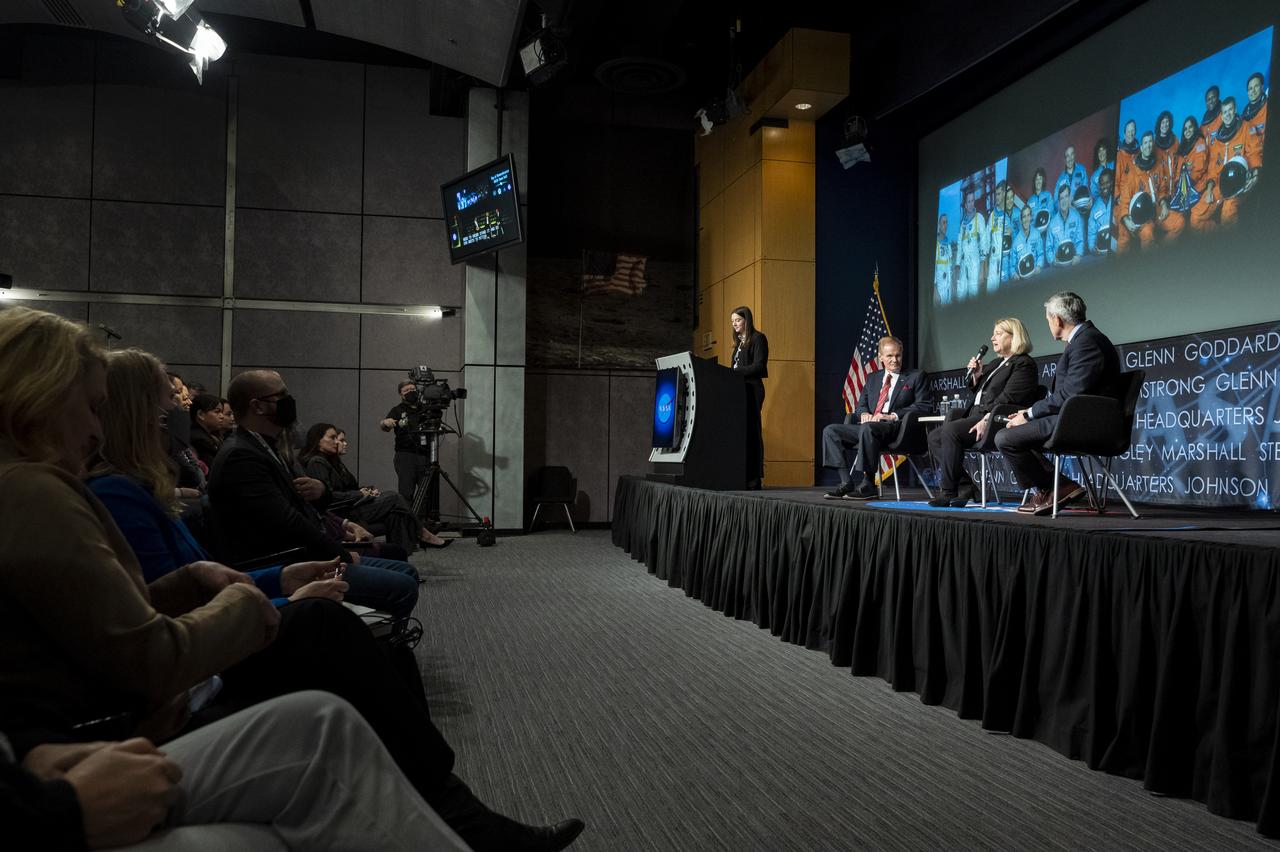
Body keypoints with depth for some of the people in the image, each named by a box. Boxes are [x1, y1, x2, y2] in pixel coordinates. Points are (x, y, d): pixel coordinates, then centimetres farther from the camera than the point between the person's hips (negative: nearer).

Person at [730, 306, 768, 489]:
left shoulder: (758, 338, -3)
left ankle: (754, 479, -7)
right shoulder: (740, 342, 23)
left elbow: (758, 366, -14)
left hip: (752, 390, -8)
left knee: (751, 432, -9)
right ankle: (742, 476, 5)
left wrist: (735, 371, -16)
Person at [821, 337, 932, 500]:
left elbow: (924, 406, -3)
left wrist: (893, 416, -14)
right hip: (869, 426, 7)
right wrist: (864, 414, -2)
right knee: (830, 431, -12)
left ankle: (868, 485, -32)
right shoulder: (872, 378, 25)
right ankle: (846, 483, -18)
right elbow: (861, 405, 24)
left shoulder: (917, 376, 10)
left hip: (896, 428, -6)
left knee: (867, 428, -38)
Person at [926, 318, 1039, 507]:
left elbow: (1007, 398, -16)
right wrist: (976, 375, 12)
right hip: (976, 416, 10)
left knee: (950, 430, -30)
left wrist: (987, 420, -25)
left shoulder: (1024, 364, -3)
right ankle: (965, 486, -11)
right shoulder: (996, 363, 26)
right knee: (934, 437, -7)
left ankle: (948, 492, -26)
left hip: (997, 421, -10)